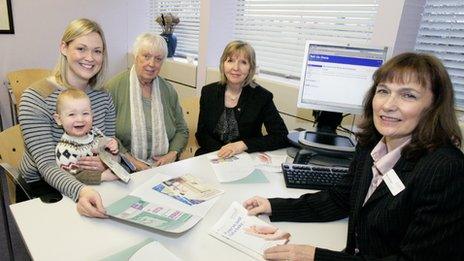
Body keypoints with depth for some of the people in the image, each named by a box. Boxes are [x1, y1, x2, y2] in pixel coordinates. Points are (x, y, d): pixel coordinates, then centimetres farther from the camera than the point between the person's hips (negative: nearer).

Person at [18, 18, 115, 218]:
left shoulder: (103, 97, 1)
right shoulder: (35, 98, -15)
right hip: (40, 187, -4)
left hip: (89, 184, 5)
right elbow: (47, 165, -22)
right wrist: (80, 191, -42)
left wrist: (107, 162, -19)